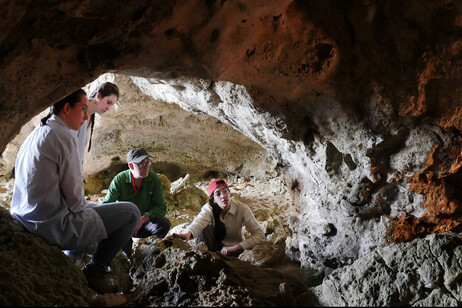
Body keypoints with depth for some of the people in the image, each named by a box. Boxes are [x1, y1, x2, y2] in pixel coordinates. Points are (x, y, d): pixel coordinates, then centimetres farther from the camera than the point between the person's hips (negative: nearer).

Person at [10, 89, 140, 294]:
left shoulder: (35, 135, 13)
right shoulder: (63, 136, -15)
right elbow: (74, 196, -17)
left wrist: (83, 204, 18)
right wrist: (83, 205, 5)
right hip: (53, 226, -10)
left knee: (94, 208, 34)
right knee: (130, 212, -3)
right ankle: (96, 268, 9)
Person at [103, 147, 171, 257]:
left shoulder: (154, 180, -11)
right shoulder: (119, 179, -12)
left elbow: (161, 207, -14)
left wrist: (143, 219, -31)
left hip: (144, 223, 0)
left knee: (164, 224, -30)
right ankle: (126, 244, -1)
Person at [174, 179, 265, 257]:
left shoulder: (242, 208, -20)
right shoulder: (209, 208, -17)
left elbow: (260, 234, -25)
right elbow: (199, 222, -40)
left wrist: (235, 247, -33)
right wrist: (188, 233, -63)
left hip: (236, 250, 0)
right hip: (216, 246, 1)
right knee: (205, 228, -27)